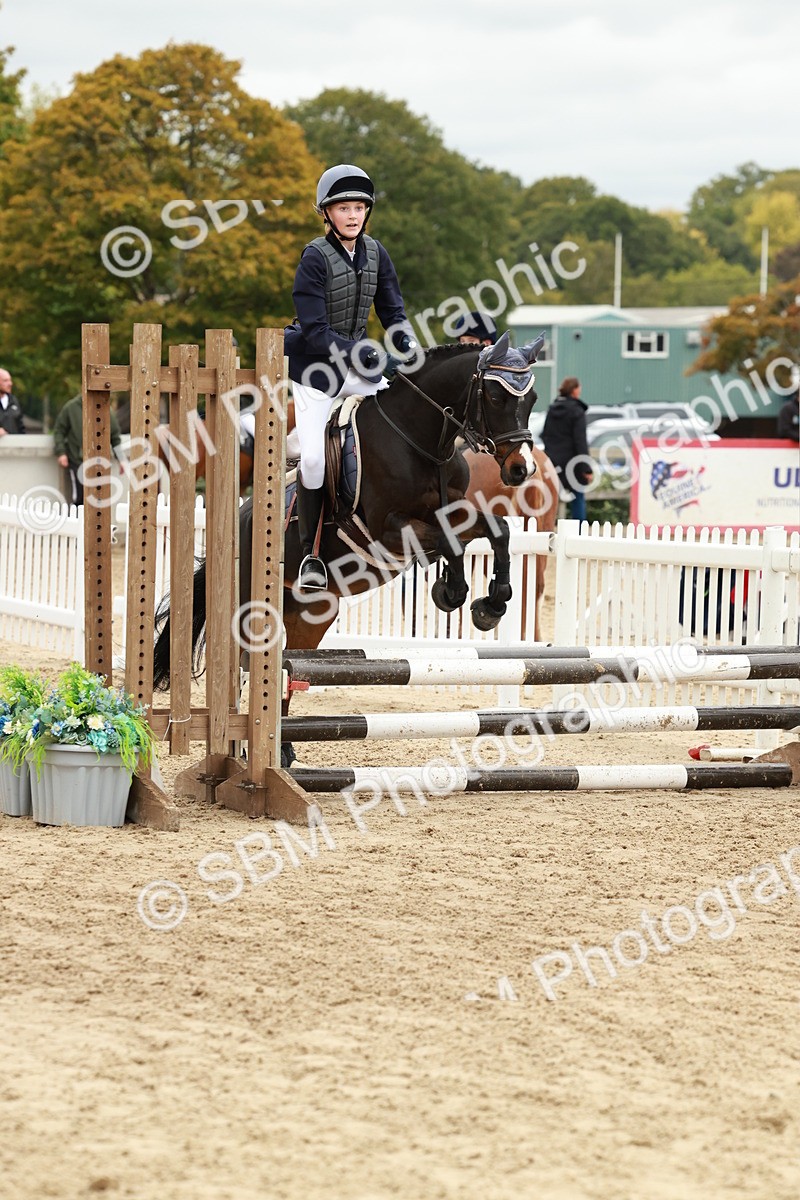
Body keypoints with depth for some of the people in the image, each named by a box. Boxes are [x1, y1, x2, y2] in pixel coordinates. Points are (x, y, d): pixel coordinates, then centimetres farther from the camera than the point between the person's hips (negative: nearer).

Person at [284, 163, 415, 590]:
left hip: (358, 360, 6)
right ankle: (311, 553, -3)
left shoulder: (375, 254, 2)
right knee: (314, 455, -17)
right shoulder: (316, 258, -16)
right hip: (315, 366, -6)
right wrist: (353, 355, -29)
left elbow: (392, 310, 7)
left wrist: (406, 344, -11)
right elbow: (314, 330, -20)